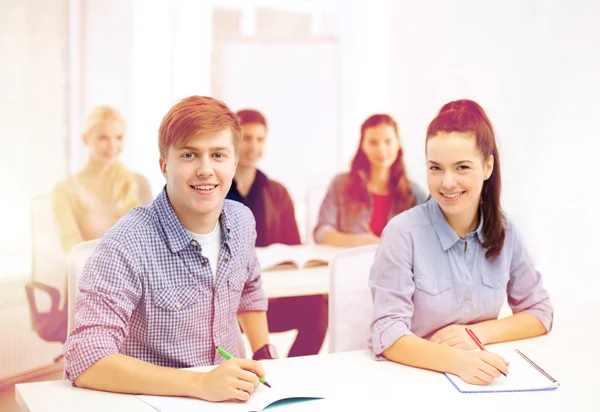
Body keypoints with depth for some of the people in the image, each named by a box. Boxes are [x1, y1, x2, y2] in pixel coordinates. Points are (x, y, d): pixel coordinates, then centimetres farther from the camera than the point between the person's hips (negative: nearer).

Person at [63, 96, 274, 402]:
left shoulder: (242, 221, 0)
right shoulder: (126, 247, -20)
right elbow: (85, 361, -27)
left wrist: (264, 359, 12)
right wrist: (200, 383, -33)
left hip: (229, 398, 6)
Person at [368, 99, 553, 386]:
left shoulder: (503, 231, 0)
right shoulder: (403, 233, -13)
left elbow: (539, 312, 8)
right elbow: (387, 336, -17)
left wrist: (478, 332, -9)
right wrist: (456, 361, -32)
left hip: (480, 379, 3)